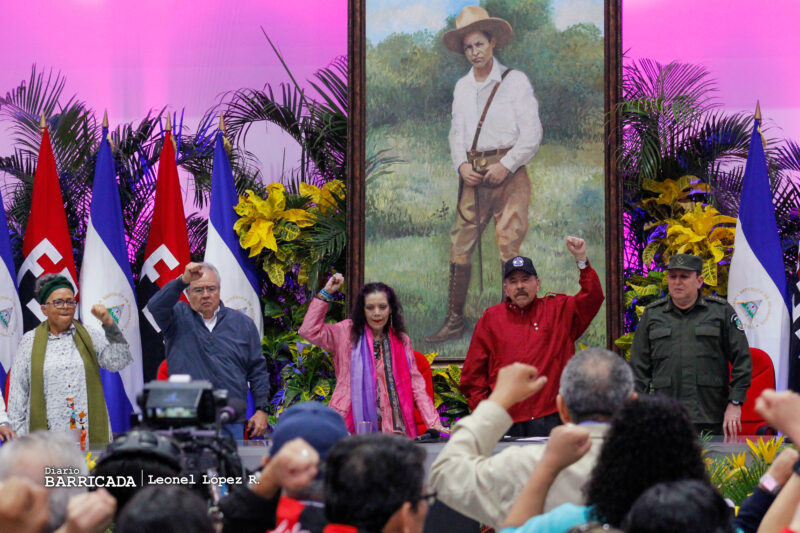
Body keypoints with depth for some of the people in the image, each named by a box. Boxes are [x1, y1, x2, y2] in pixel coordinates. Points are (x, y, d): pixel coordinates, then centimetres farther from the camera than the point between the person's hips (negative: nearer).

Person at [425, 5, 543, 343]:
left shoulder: (515, 81, 0)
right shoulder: (462, 88, 16)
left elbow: (532, 133, -4)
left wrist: (506, 165, -14)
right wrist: (461, 164, -2)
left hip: (508, 171, -5)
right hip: (473, 173, 5)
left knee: (509, 243, -12)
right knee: (460, 243, 1)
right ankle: (454, 321, 6)